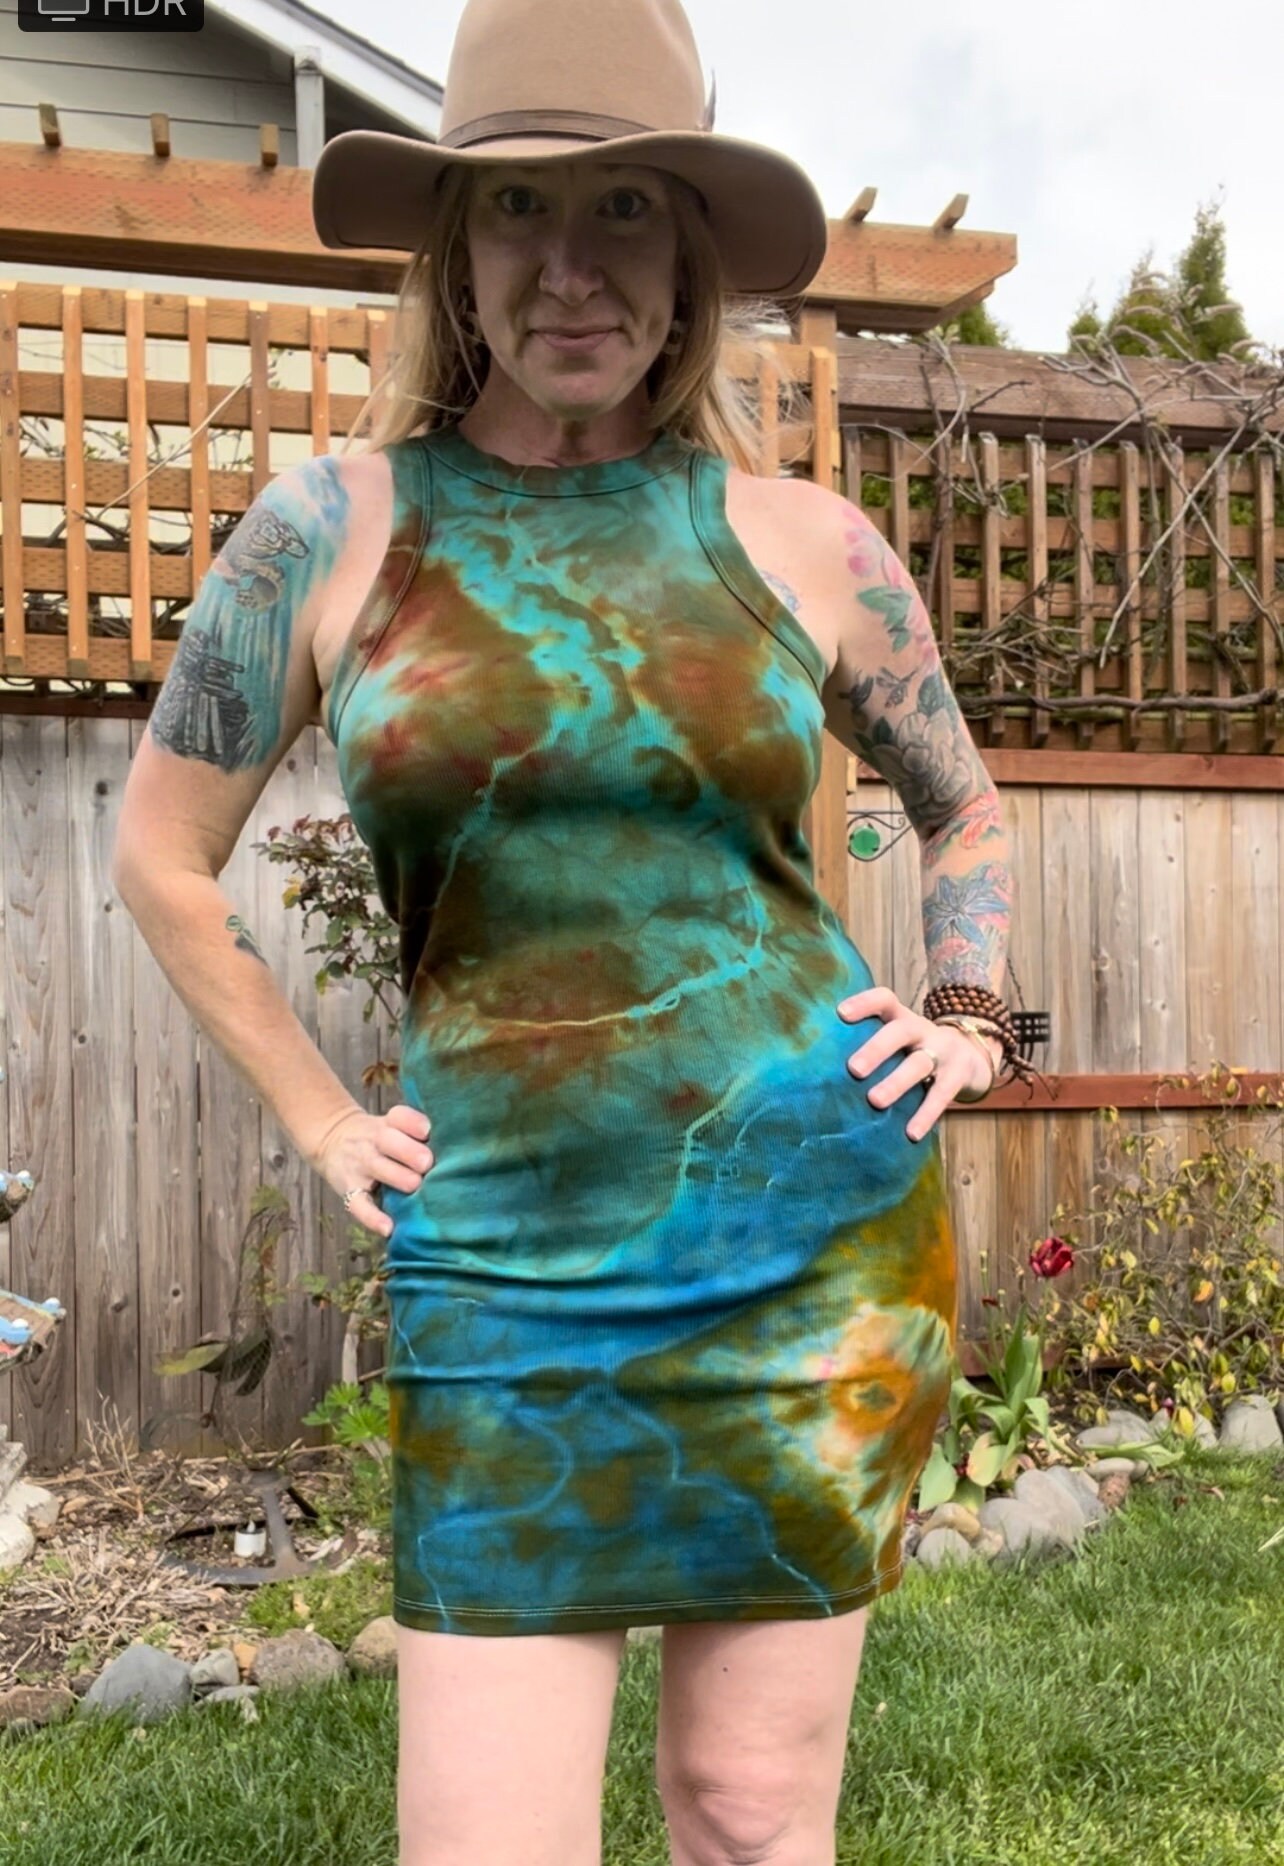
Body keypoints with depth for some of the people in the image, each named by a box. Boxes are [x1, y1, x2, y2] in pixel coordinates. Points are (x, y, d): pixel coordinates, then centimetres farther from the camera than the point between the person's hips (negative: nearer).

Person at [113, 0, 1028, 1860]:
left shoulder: (805, 544, 3)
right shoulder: (334, 530, 0)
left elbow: (966, 810, 21)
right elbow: (163, 857, 10)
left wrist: (969, 1019, 7)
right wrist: (325, 1125, 6)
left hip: (818, 1222, 1)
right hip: (506, 1264, 0)